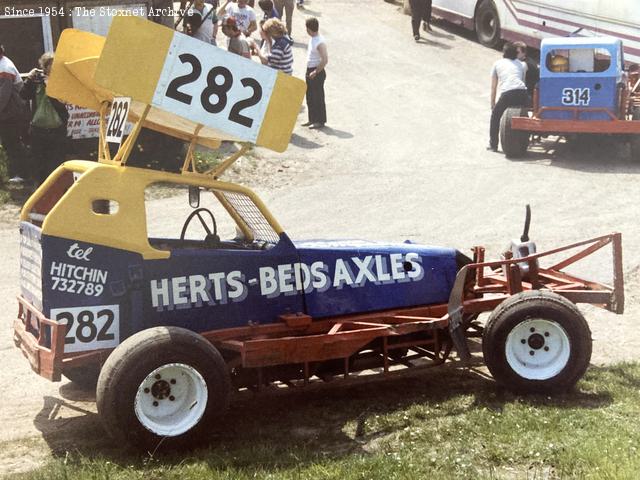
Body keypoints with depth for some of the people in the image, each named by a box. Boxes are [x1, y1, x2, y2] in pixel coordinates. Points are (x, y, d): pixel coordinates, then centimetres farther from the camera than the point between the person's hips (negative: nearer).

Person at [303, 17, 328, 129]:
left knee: (318, 97, 1)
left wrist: (315, 72, -20)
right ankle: (312, 119, 25)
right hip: (310, 70, 9)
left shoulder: (320, 42, -22)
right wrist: (309, 71, 13)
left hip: (317, 73, -9)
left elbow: (325, 60, -26)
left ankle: (320, 121, 10)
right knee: (310, 97, 15)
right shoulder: (312, 39, 7)